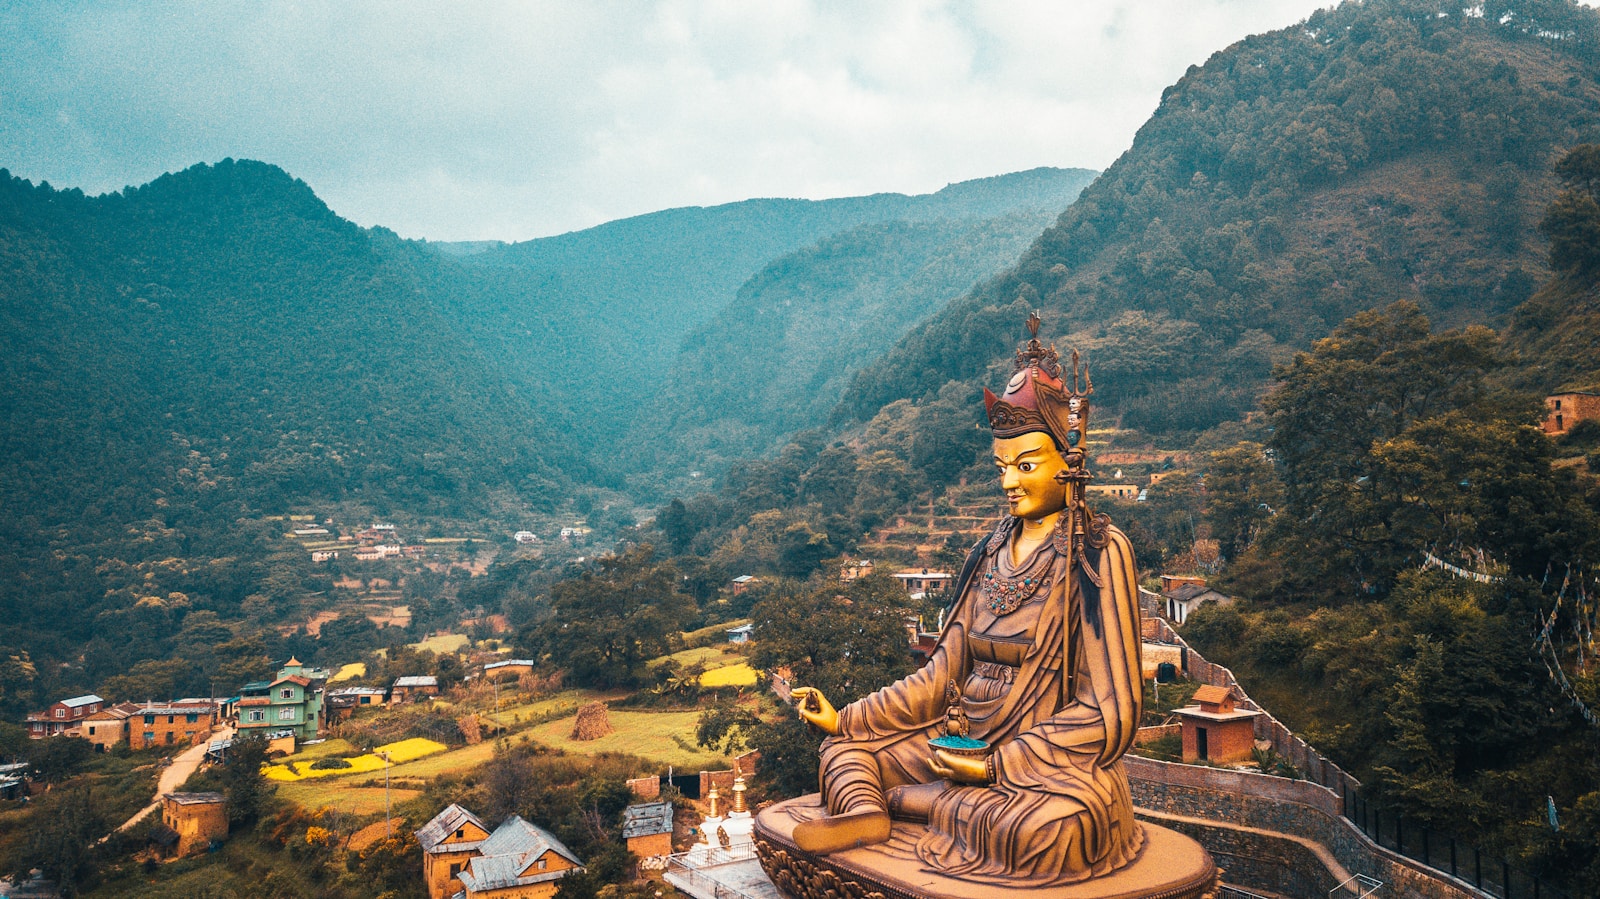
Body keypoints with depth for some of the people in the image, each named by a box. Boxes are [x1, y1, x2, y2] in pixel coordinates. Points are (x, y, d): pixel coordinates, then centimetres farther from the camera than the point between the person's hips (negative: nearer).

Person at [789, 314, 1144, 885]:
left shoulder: (1098, 553, -9)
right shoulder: (992, 552, 10)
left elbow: (1108, 713, -14)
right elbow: (944, 676, 9)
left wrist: (996, 765, -20)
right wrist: (845, 717, 0)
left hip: (1050, 759, -7)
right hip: (963, 742, 7)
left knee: (1053, 826, -38)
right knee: (843, 750, 5)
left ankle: (904, 799, -17)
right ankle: (867, 817, -25)